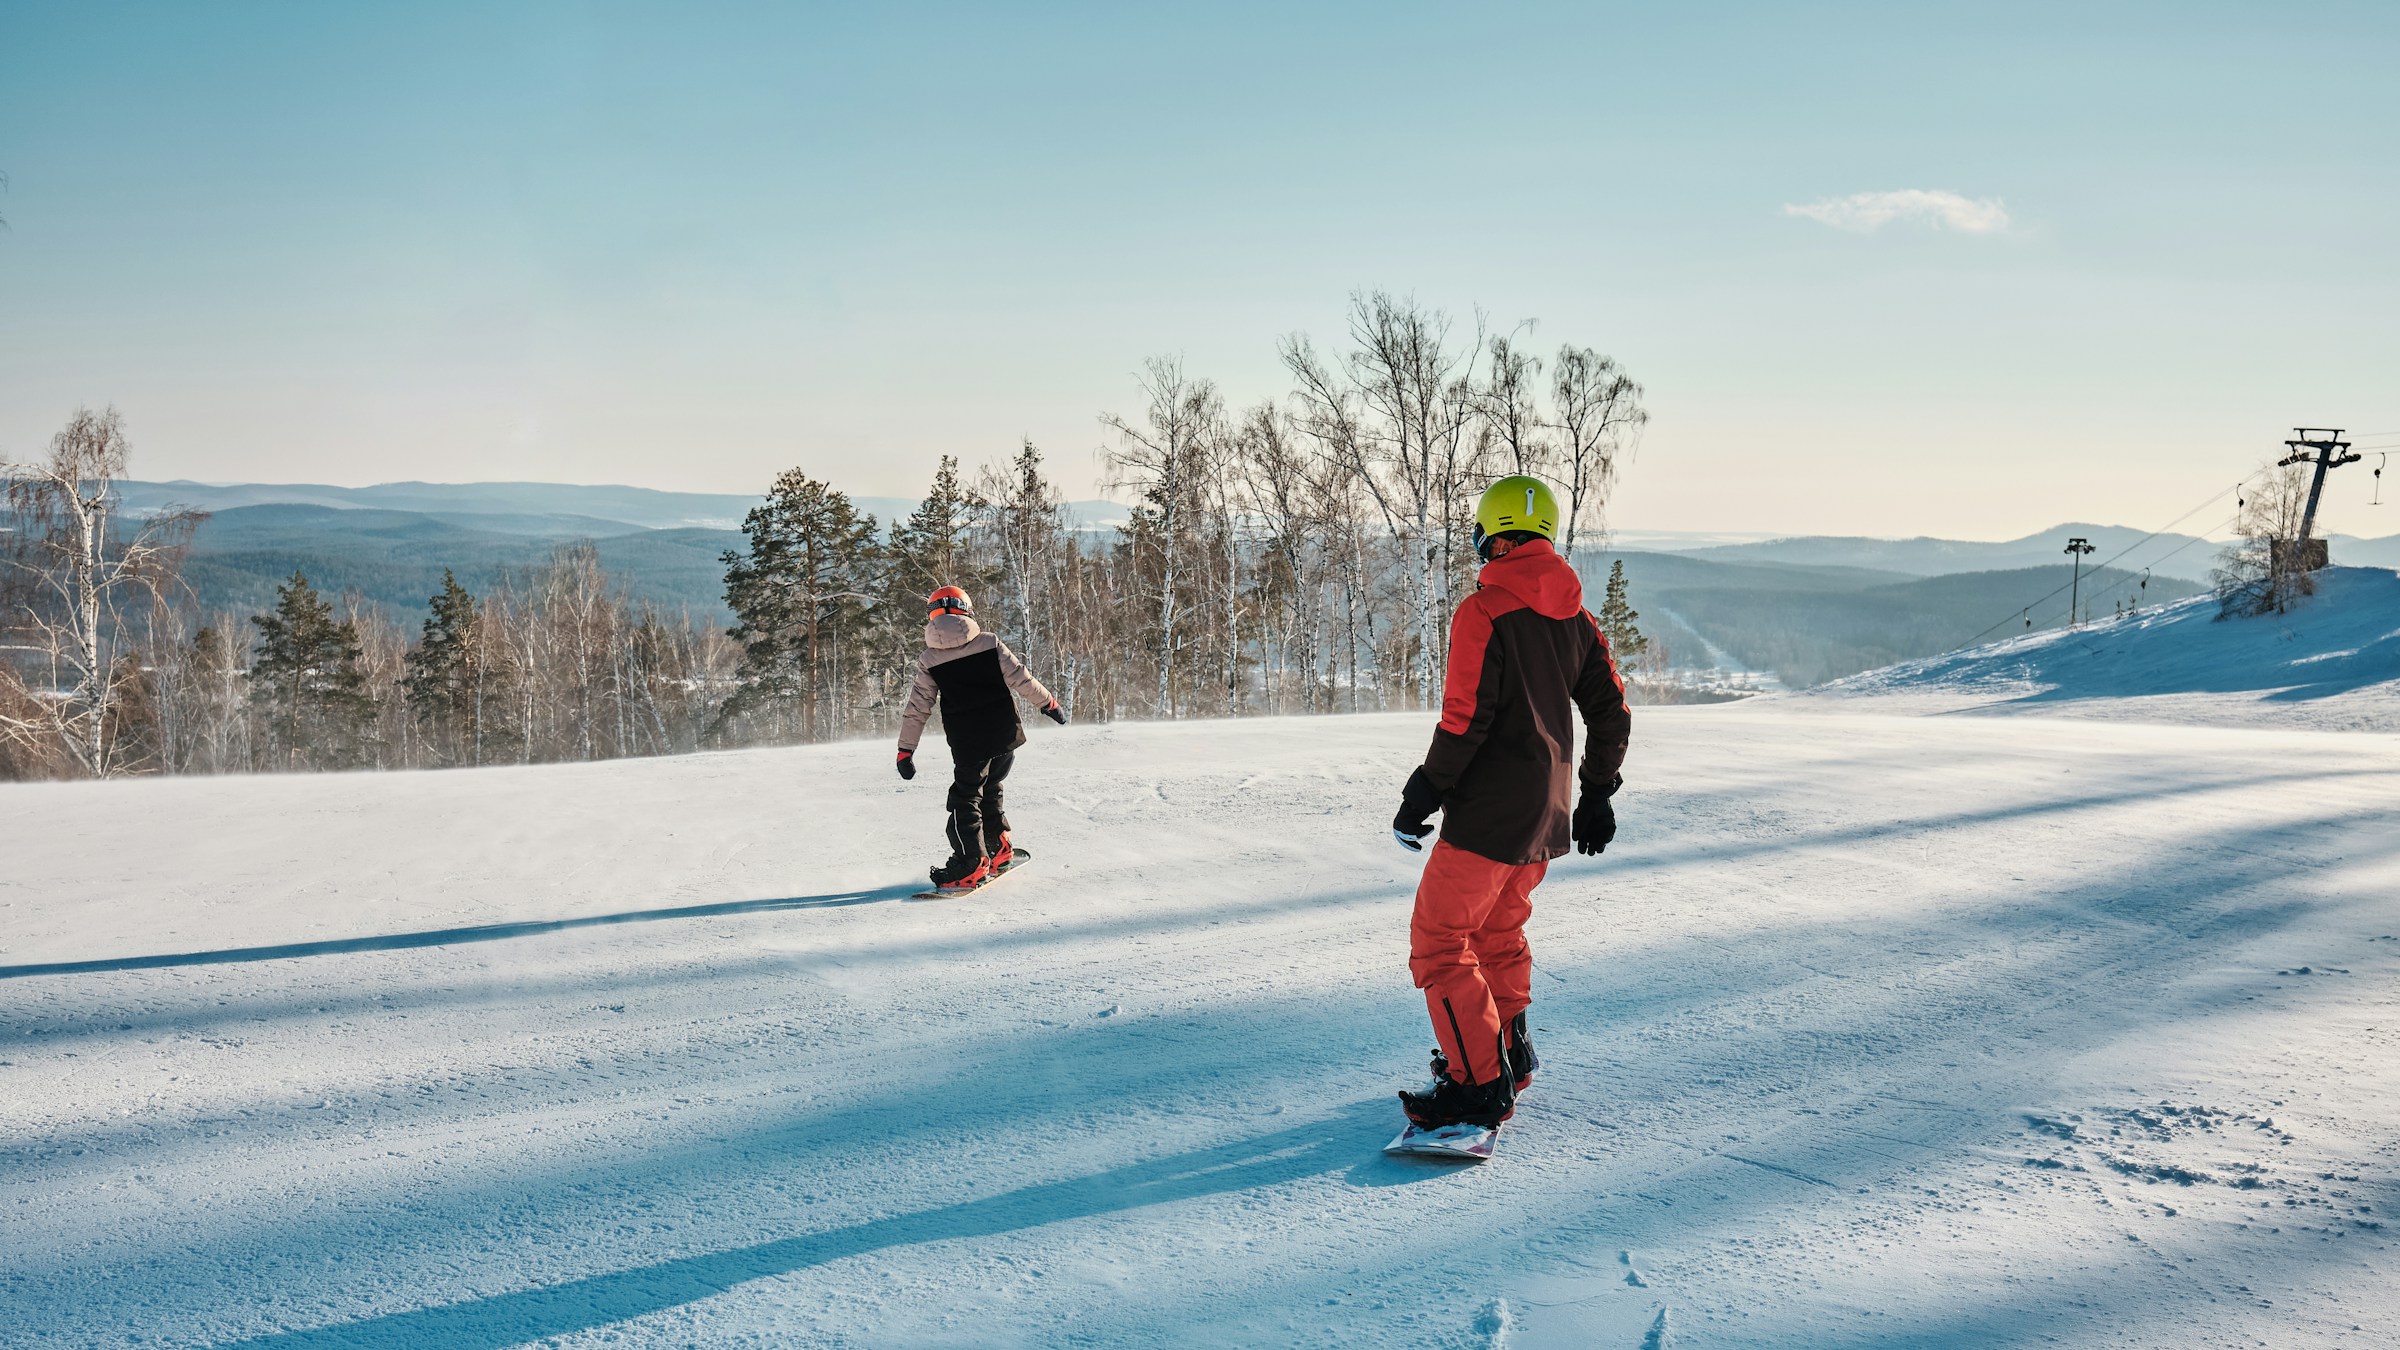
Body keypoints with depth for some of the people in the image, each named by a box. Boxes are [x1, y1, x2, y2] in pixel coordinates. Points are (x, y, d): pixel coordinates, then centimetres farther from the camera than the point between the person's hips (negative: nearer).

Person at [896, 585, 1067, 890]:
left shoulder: (928, 660, -2)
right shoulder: (990, 643, -1)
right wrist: (1049, 703, 12)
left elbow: (917, 709, 1)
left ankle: (971, 864, -4)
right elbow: (1021, 679, -1)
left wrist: (905, 750, 7)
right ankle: (999, 848, 26)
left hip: (968, 745, -2)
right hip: (1006, 737, 3)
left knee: (966, 800, 5)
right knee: (989, 791, 21)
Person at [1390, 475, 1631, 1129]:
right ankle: (1509, 1051, 37)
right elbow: (1611, 710, 12)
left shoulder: (1483, 612, -16)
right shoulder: (1576, 616, 8)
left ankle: (1481, 1085, -1)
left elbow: (1465, 719, -20)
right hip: (1547, 812, 8)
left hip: (1489, 809, -8)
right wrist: (1597, 793, 21)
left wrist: (1424, 793, -9)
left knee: (1440, 938, -1)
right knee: (1498, 927, 25)